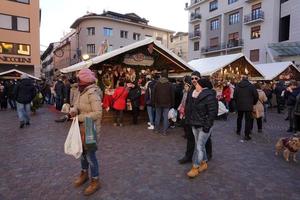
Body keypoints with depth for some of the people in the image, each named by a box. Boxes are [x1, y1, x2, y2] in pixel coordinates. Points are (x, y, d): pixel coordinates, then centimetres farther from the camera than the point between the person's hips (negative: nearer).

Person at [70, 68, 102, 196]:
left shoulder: (92, 93, -23)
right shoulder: (83, 92, 6)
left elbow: (98, 113, -29)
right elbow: (77, 105, 11)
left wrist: (80, 117, -23)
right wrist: (73, 110, -12)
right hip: (82, 128, 9)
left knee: (90, 155, 3)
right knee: (83, 152, 23)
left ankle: (95, 181, 23)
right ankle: (84, 174, 45)